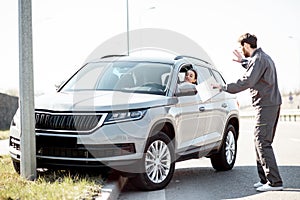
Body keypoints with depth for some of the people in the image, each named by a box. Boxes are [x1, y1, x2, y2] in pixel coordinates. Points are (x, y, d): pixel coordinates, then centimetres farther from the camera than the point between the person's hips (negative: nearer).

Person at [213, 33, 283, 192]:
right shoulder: (263, 57, 19)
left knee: (262, 142, -11)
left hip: (266, 105, -10)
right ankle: (265, 179, 15)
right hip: (272, 104, 10)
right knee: (261, 141, 12)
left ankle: (274, 182, -12)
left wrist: (224, 88, -14)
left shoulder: (258, 59, -13)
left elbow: (247, 82, -21)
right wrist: (243, 61, 37)